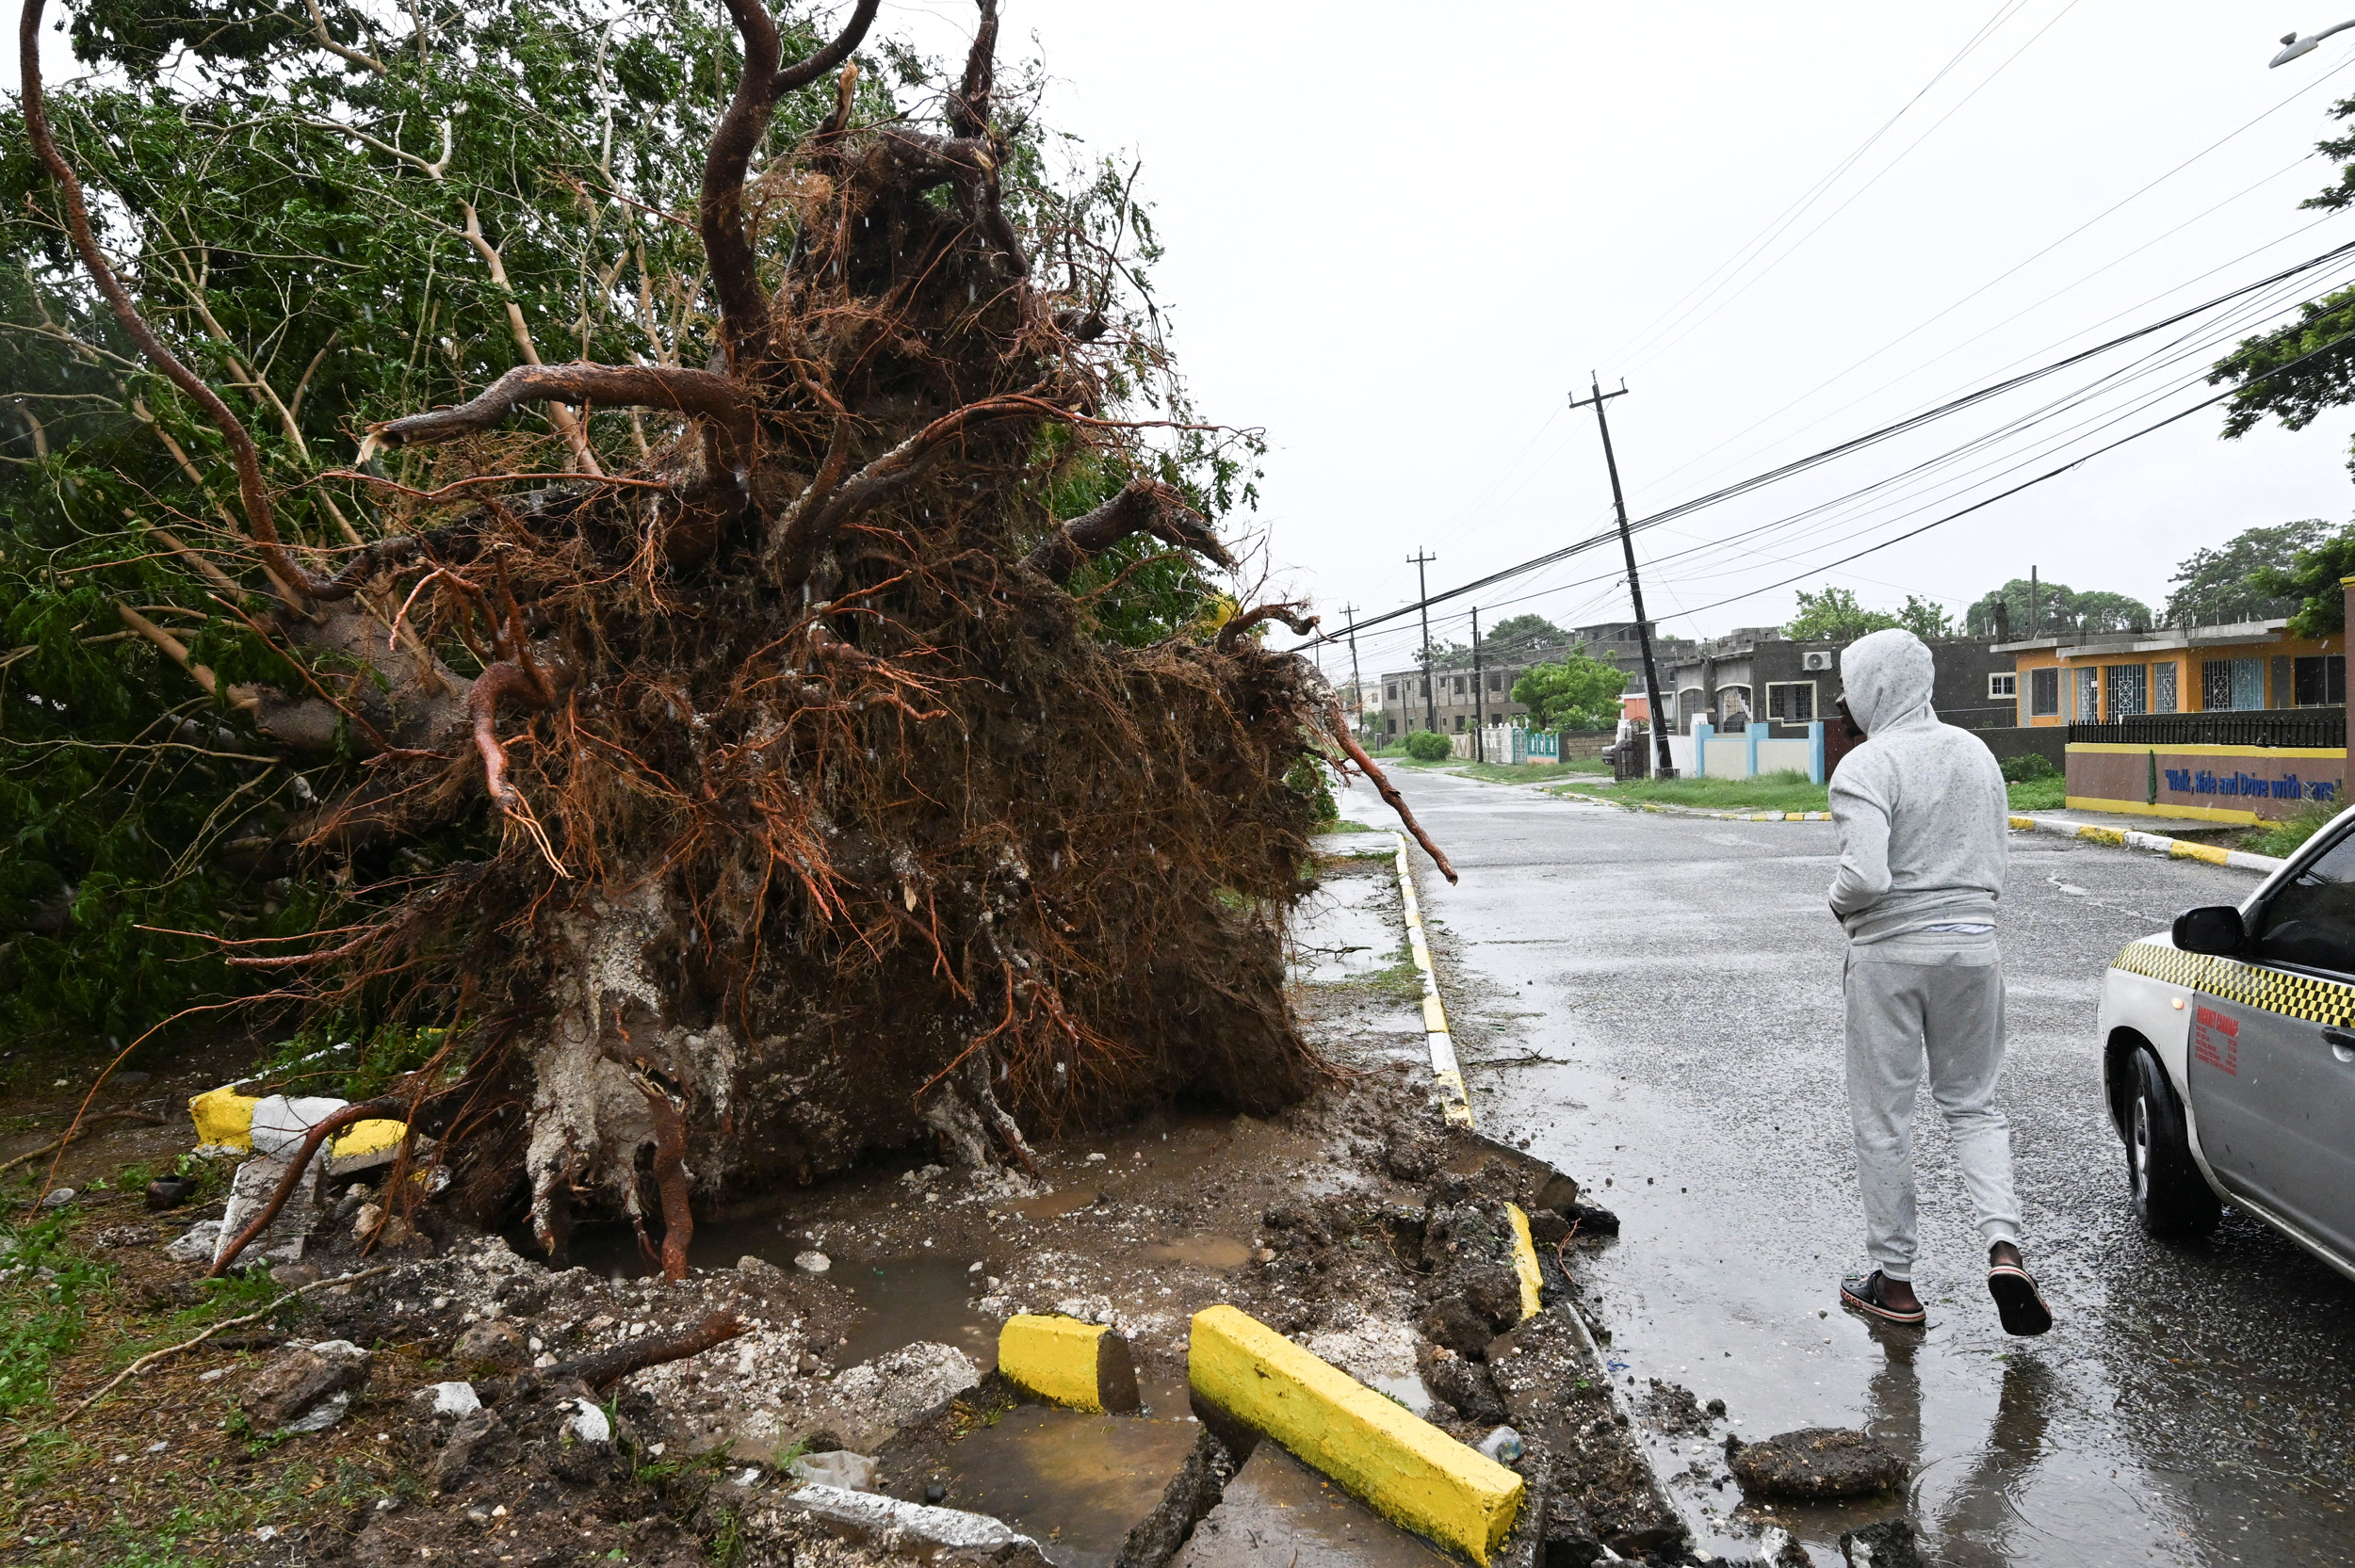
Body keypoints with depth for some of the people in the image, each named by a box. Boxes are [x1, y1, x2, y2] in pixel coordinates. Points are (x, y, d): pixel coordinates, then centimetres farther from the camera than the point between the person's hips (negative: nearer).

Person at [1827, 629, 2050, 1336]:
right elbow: (1995, 863, 12)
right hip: (1973, 943, 6)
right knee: (1973, 1104, 19)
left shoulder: (1865, 767, -15)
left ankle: (1894, 1283, 17)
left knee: (1883, 1120, 7)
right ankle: (2003, 1247, 1)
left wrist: (1838, 900, -5)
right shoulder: (1976, 753, 8)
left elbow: (1866, 876, -24)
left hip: (1892, 953, -6)